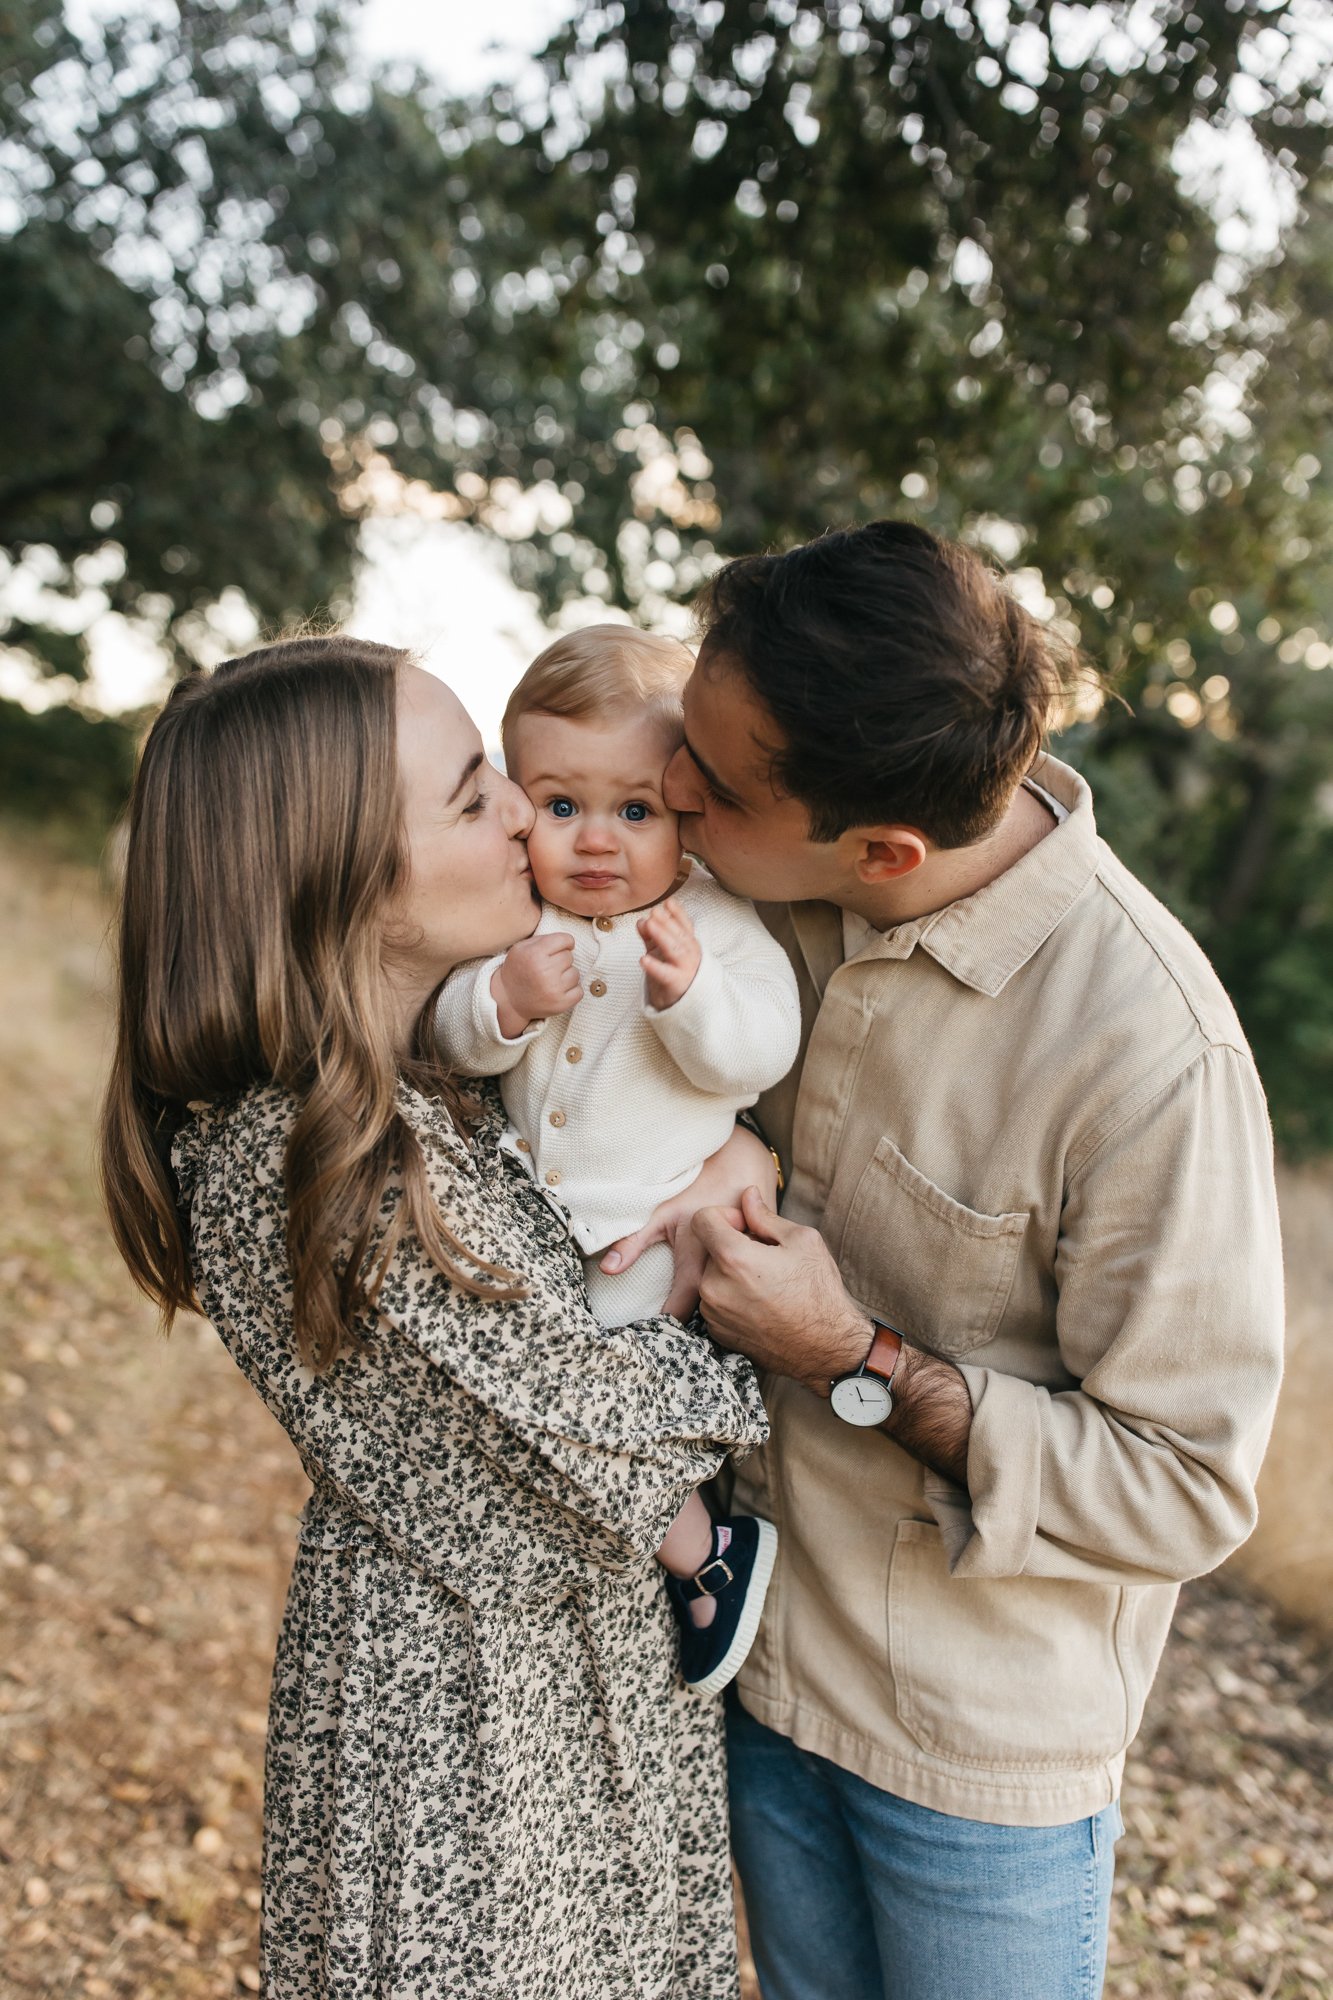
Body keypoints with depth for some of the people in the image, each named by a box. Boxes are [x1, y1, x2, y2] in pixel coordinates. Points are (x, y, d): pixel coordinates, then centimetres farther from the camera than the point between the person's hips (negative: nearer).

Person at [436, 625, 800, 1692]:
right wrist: (500, 1000, -23)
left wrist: (690, 993, -35)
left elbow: (758, 1055, -17)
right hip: (533, 1229, 6)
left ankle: (712, 1552, 10)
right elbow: (457, 1044, -3)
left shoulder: (717, 925, -9)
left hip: (658, 1235, -6)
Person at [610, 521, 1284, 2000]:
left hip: (984, 1733, -5)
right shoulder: (777, 897, -12)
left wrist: (859, 1363, -26)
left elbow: (1188, 1491, -22)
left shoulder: (1149, 1055, -30)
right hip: (767, 1652, 6)